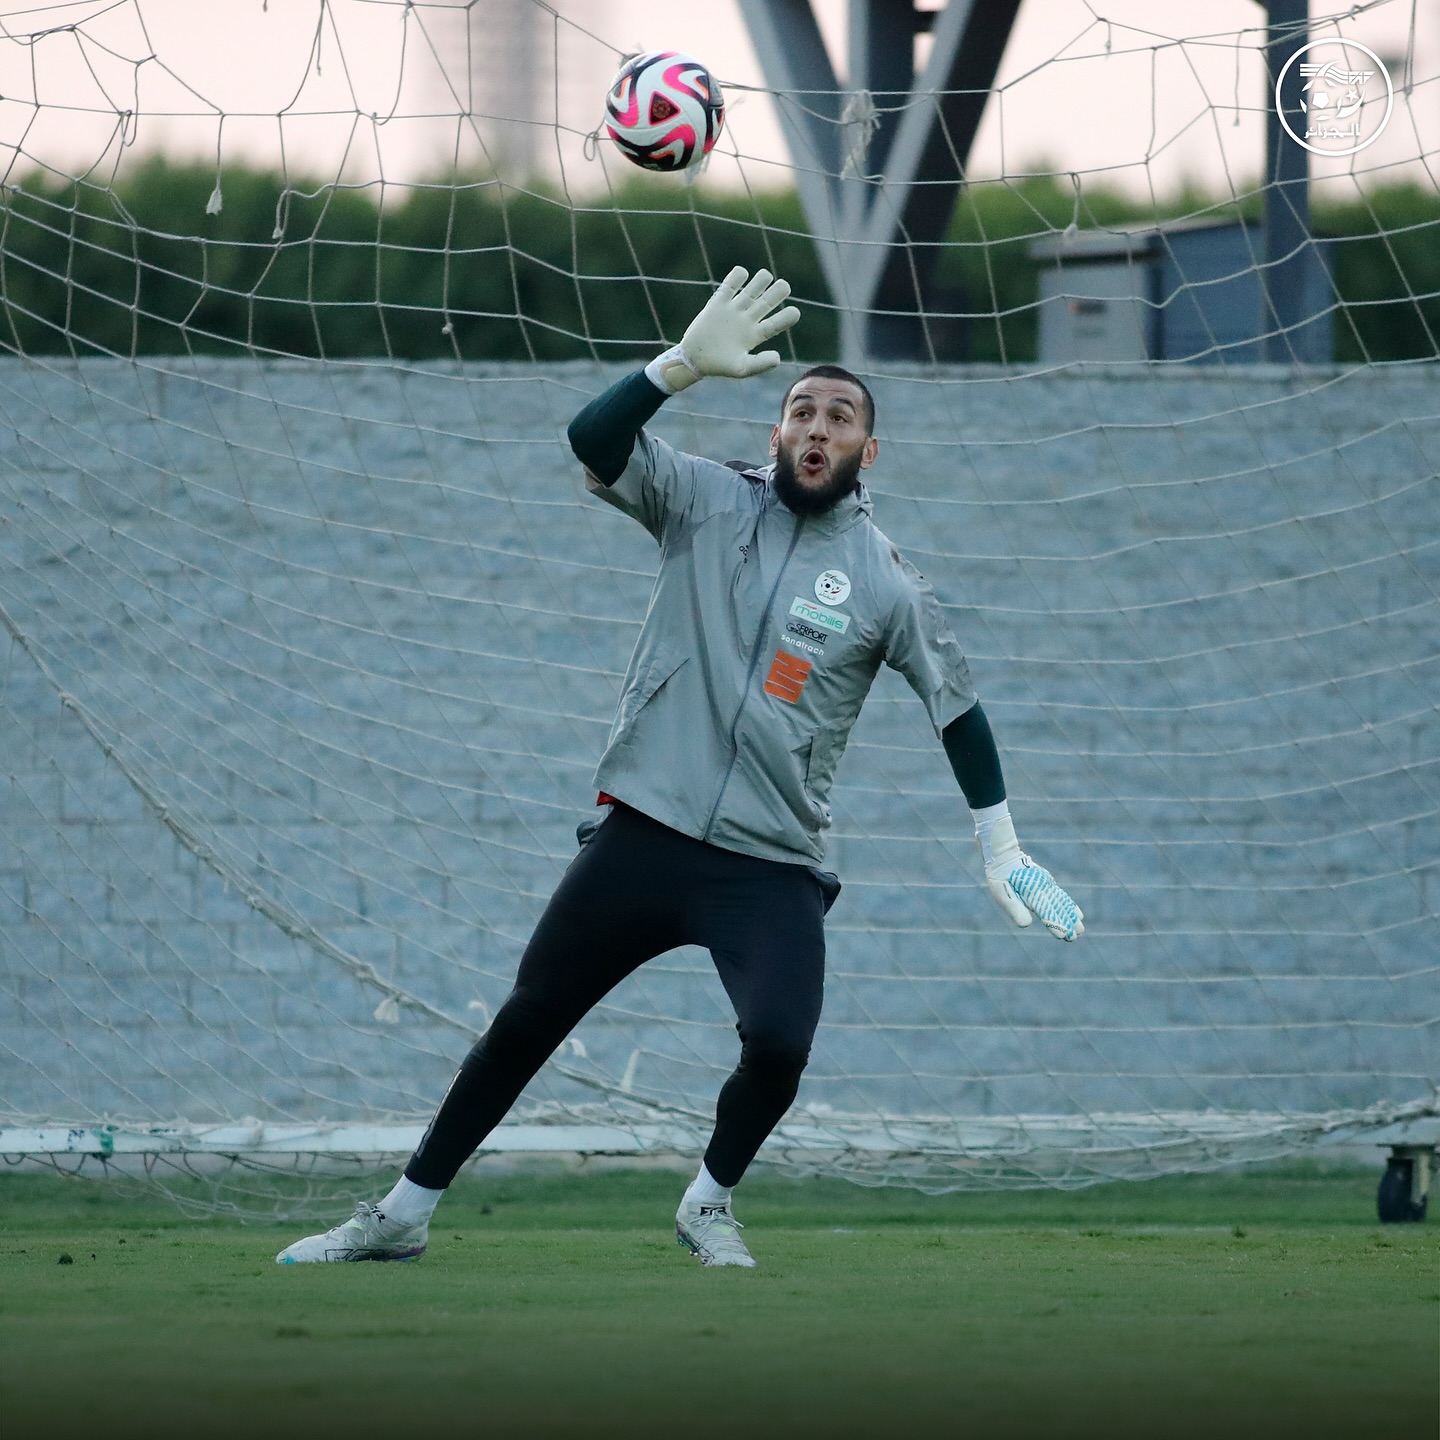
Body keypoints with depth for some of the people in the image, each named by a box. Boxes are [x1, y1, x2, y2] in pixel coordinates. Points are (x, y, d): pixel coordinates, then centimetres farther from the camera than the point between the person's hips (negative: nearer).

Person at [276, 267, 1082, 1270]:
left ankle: (710, 1204, 9)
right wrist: (688, 362, -25)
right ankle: (403, 1215, 14)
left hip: (773, 868, -1)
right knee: (527, 1022, 2)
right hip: (644, 836, 1)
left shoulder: (887, 582, 3)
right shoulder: (709, 502, 4)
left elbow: (958, 709, 9)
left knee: (779, 1044, -21)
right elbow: (594, 440, -11)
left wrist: (1002, 851, 7)